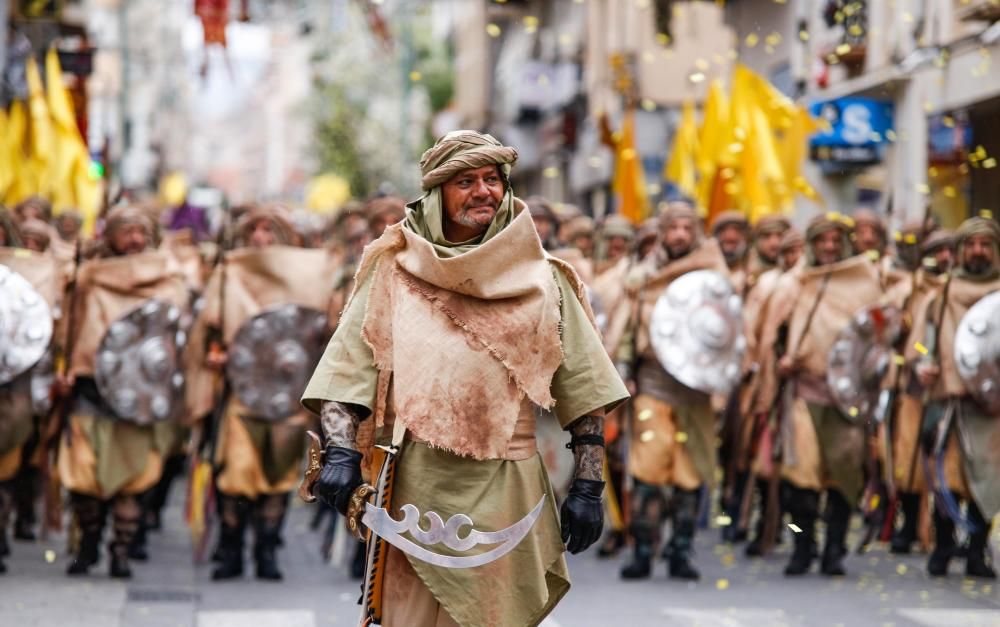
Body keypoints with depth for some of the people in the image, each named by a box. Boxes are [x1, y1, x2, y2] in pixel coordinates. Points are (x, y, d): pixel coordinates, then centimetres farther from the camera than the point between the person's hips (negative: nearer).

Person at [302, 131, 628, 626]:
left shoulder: (540, 280, 8)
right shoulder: (394, 272, 7)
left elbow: (584, 388, 7)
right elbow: (348, 365, 2)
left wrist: (588, 487, 2)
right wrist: (340, 453, -12)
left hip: (502, 489, 0)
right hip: (414, 481, 0)